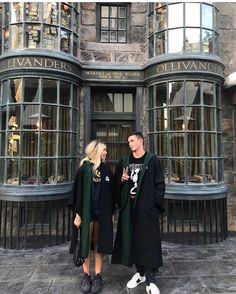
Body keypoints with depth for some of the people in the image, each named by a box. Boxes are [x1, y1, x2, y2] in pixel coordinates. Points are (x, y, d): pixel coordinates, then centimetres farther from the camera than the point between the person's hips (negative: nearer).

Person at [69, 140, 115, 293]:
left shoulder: (106, 169, 5)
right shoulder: (84, 168, -7)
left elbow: (111, 192, 7)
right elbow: (78, 191, -8)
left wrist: (111, 212, 7)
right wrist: (78, 213, -10)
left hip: (102, 212, 3)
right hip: (87, 212, -3)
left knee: (99, 243, 11)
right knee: (86, 243, 8)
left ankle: (98, 276, 24)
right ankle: (86, 276, 25)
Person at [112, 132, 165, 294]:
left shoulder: (153, 160, -4)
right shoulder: (124, 161, 9)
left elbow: (160, 184, -5)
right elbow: (116, 182, 15)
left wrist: (157, 205, -10)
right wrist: (122, 179, -7)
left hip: (147, 207, -4)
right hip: (129, 207, 5)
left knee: (148, 241, 0)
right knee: (132, 239, 12)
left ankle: (150, 280, 13)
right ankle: (140, 272, 30)